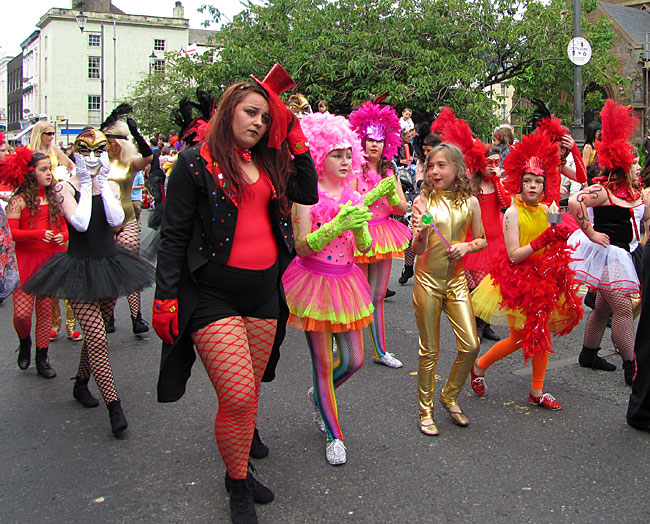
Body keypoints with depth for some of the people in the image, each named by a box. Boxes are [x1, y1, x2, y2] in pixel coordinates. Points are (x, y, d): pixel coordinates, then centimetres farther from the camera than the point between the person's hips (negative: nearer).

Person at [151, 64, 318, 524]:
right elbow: (174, 235, -5)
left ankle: (243, 467, 33)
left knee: (250, 389, 14)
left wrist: (294, 137, 4)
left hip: (264, 292, 6)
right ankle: (238, 485, 13)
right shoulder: (197, 163, -4)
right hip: (213, 294, -6)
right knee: (238, 396, -9)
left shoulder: (268, 163, 15)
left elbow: (309, 192, 6)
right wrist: (166, 298, -10)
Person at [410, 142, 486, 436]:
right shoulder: (423, 201, -5)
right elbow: (417, 250, -9)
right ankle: (425, 410, 20)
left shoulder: (470, 202, 2)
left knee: (470, 346, 0)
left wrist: (466, 246, -9)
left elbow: (481, 241, 13)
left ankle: (450, 396, 25)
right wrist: (419, 235, -31)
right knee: (429, 351, 4)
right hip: (427, 280, -2)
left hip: (457, 280, 3)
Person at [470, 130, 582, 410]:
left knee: (543, 335, 8)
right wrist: (545, 239, -25)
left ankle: (537, 392, 22)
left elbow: (552, 250, 15)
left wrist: (559, 238, -4)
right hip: (517, 279, -6)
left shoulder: (546, 211, 4)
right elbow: (514, 255, -20)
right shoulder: (513, 213, -14)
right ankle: (479, 366, 28)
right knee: (518, 338, 3)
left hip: (543, 277, 6)